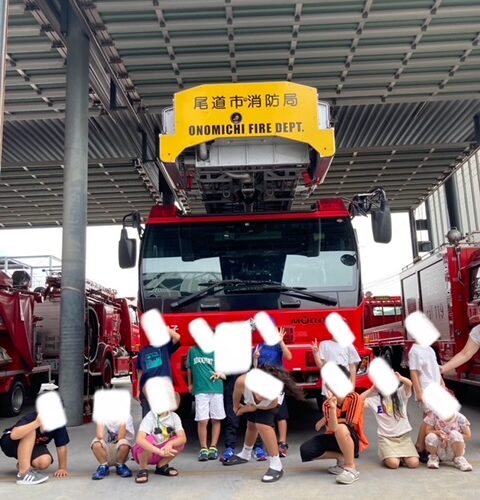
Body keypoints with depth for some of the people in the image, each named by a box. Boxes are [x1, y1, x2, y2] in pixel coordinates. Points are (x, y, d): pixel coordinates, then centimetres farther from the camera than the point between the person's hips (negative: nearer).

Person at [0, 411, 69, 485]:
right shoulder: (31, 418, -32)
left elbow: (61, 446, -15)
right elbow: (14, 435, -50)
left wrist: (62, 468, -18)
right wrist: (36, 423, -59)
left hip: (33, 446, 4)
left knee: (45, 462, -27)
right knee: (30, 431, -34)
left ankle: (22, 464, 7)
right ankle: (24, 472, -33)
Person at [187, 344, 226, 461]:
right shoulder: (192, 351, 6)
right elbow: (189, 369, 19)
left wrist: (221, 374, -13)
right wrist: (190, 384, 24)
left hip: (216, 389, 0)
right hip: (200, 390, 0)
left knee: (216, 420, 6)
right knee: (202, 421, -4)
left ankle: (213, 447, 17)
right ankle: (203, 449, 8)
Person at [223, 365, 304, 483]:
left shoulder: (274, 401, -45)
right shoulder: (242, 381, -46)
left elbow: (257, 406, -20)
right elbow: (236, 394, -20)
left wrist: (244, 409, -6)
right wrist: (236, 407, -1)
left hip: (270, 401, -3)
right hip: (250, 400, 3)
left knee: (263, 424, -25)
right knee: (251, 425, 21)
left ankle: (276, 465, -13)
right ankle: (245, 455, 50)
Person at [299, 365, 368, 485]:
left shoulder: (354, 398, -19)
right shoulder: (327, 404, -8)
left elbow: (350, 424, -20)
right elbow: (332, 428, -22)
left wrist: (325, 420, -9)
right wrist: (332, 407, -36)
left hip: (355, 442, -5)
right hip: (335, 439, 5)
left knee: (341, 428, -39)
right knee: (306, 451, -16)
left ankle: (351, 468, -21)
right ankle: (341, 458, 2)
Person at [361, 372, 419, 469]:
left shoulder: (400, 394, 2)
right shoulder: (374, 399, 0)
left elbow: (409, 384, -19)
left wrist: (400, 378, -41)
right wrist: (372, 389, -11)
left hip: (404, 435, 2)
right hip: (386, 437, -1)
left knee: (414, 463, -16)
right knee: (394, 463, -23)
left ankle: (401, 456, 16)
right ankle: (387, 457, 11)